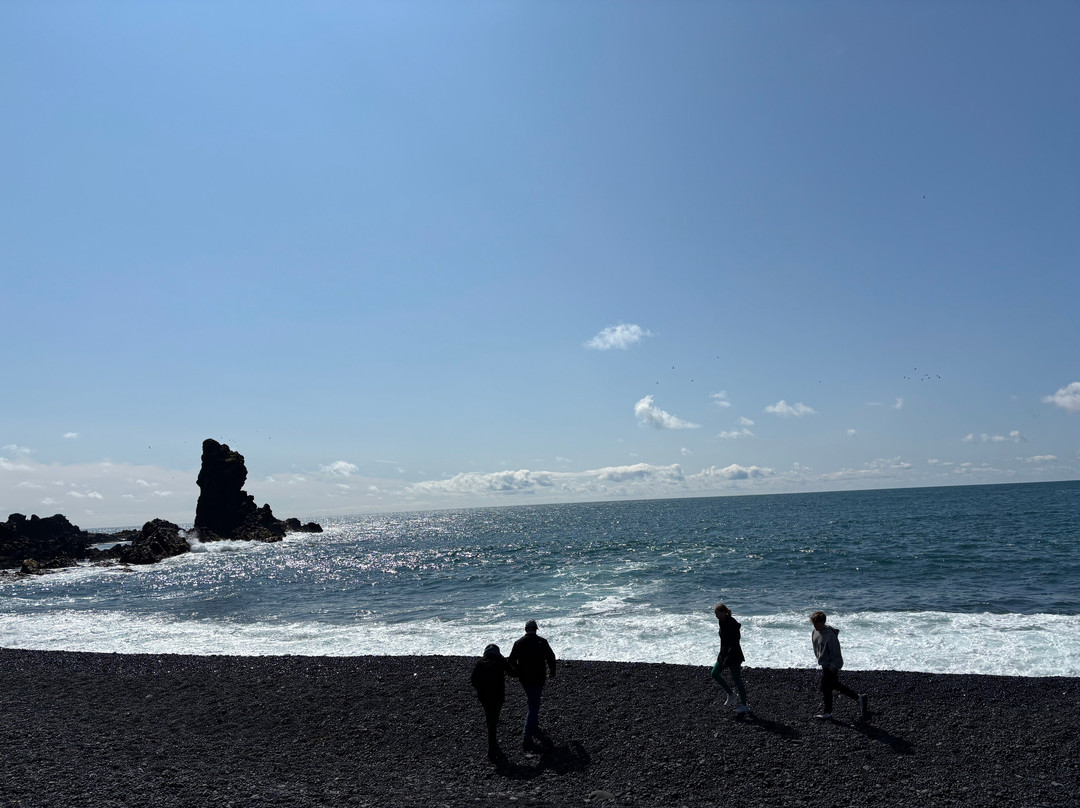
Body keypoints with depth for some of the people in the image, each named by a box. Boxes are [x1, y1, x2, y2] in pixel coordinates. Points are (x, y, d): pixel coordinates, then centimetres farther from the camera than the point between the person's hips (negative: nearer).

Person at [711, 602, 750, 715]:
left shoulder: (732, 624, -24)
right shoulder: (723, 622, 4)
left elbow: (734, 644, -25)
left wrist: (727, 660, -26)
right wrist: (721, 655, 19)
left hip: (734, 656, -9)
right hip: (724, 654, 9)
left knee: (737, 680, 1)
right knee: (715, 673, 11)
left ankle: (744, 705, 16)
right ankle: (731, 694, 25)